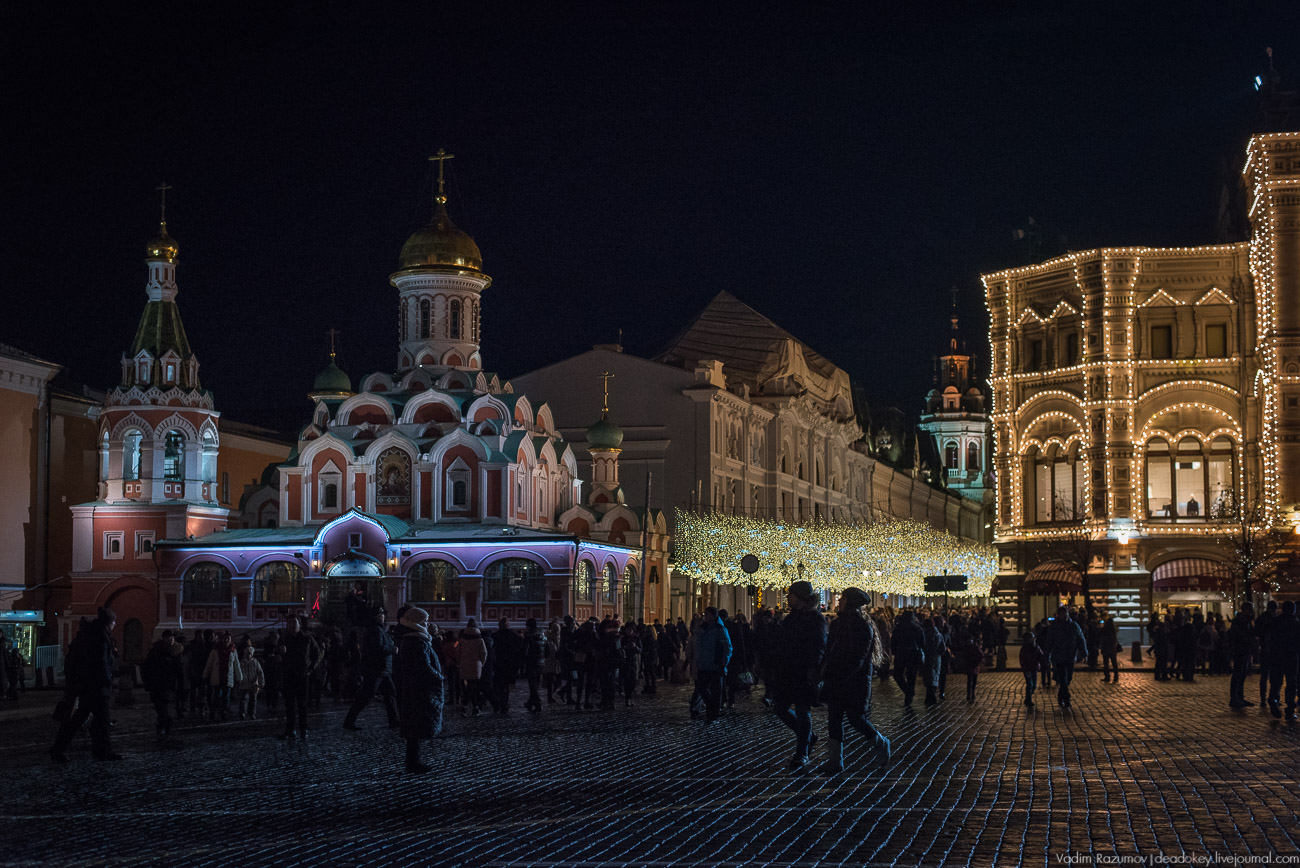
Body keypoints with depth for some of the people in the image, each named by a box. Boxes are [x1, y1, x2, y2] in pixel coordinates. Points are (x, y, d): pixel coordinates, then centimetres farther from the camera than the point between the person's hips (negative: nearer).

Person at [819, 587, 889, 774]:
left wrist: (837, 676, -21)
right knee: (834, 719, 2)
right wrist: (825, 671, 2)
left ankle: (881, 743, 23)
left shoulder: (863, 627, -11)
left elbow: (857, 658, -17)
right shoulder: (837, 623, 12)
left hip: (855, 681, -7)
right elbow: (829, 650, 16)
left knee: (856, 719, -2)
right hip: (835, 681, 7)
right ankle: (835, 761, 5)